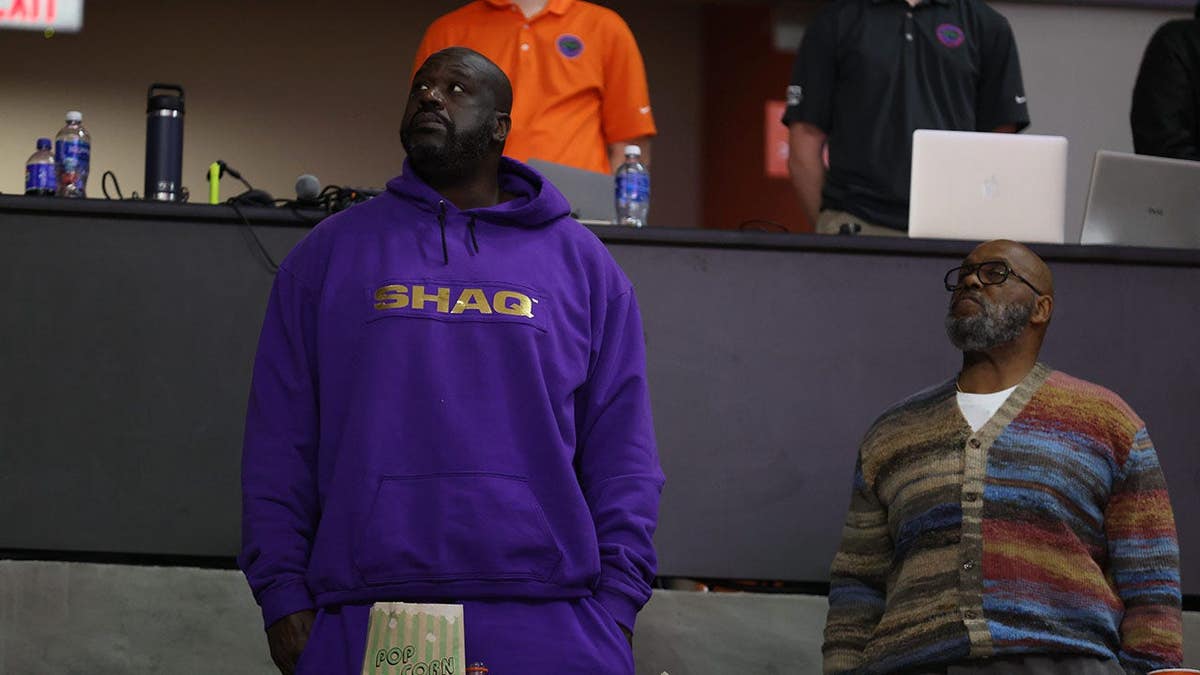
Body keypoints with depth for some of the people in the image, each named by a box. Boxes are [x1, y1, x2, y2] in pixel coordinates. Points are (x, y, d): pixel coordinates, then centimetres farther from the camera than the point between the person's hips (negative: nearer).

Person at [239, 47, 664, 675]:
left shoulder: (582, 263, 14)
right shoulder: (329, 254, 13)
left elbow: (620, 452, 9)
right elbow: (279, 442, 8)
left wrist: (617, 600, -2)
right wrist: (281, 592, -2)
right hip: (362, 621, 0)